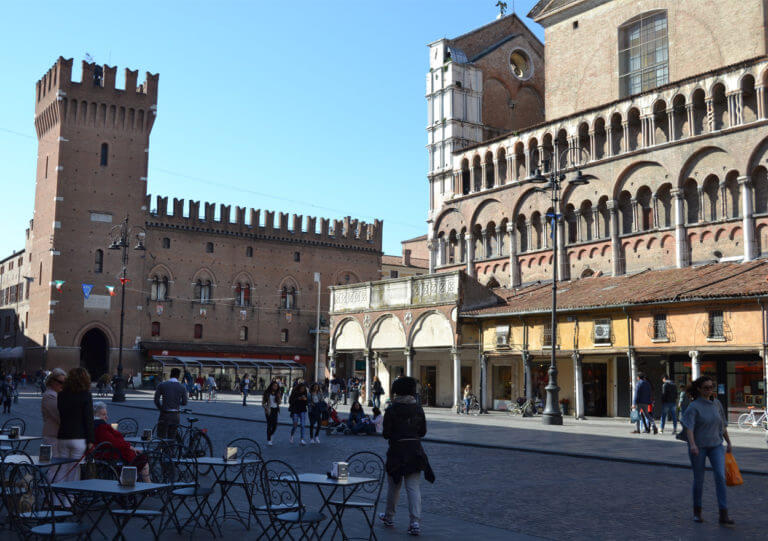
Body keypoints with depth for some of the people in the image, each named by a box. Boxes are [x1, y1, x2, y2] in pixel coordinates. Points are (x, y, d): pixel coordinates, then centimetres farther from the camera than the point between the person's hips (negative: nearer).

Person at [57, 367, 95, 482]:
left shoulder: (61, 395, 5)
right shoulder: (86, 395, -8)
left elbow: (59, 416, 12)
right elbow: (89, 419, -8)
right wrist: (90, 441, -5)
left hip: (62, 438, 4)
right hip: (79, 438, -4)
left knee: (62, 471, 11)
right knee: (75, 471, 2)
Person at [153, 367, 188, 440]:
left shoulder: (162, 385, -3)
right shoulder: (182, 387, 0)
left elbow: (156, 400, -5)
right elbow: (184, 403, 2)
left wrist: (161, 408, 11)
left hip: (164, 415, -2)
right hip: (175, 416, 2)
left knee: (161, 437, 1)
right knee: (172, 438, 12)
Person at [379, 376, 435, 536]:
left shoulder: (391, 410, -11)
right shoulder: (418, 409, 1)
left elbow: (386, 434, -11)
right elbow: (423, 431, 7)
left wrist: (386, 433, 11)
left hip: (397, 451, -3)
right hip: (415, 450, 3)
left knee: (393, 485, 15)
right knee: (413, 487, 3)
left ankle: (389, 517, 31)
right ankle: (415, 522, -6)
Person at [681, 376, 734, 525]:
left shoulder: (716, 403, 5)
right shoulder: (693, 406, -12)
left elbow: (723, 424, 16)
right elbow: (689, 427, -24)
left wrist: (728, 442, 17)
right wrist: (692, 444, -38)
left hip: (716, 445, 4)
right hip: (698, 447, -3)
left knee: (720, 476, -11)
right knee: (699, 479, 6)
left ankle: (723, 515, -10)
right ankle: (697, 511, 24)